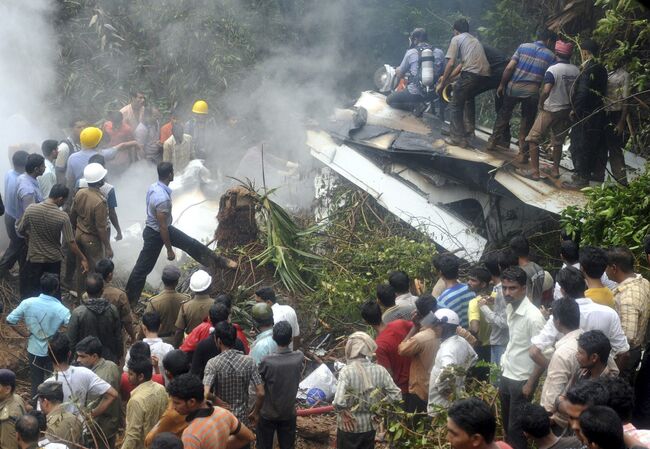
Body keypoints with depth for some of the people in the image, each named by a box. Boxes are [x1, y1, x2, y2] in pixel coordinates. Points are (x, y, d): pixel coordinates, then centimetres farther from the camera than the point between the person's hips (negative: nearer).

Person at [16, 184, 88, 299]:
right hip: (54, 259, 0)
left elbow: (20, 231, -2)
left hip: (34, 258, 0)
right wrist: (82, 259, -5)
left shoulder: (31, 209, -15)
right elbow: (71, 242, -17)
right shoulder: (63, 216, -18)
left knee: (32, 292, 15)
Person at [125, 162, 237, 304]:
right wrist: (169, 250, -20)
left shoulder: (153, 187, -7)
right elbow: (162, 227, -29)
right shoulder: (163, 198, -36)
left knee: (191, 244, 14)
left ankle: (219, 261, 27)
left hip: (165, 228, 9)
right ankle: (130, 299, 21)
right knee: (143, 267, 6)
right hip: (155, 234, -9)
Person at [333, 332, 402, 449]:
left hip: (349, 426, -4)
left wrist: (343, 413, -12)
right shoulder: (380, 370, -9)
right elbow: (396, 395, -6)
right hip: (370, 426, 4)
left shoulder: (347, 371, -21)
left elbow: (339, 401, -31)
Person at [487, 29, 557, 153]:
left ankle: (493, 142, 22)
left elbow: (509, 68, -3)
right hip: (532, 91, -1)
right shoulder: (551, 56, 1)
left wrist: (502, 84, 4)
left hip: (514, 87, 1)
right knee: (527, 120, 12)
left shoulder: (523, 47, 2)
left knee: (504, 114, 18)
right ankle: (523, 151, 14)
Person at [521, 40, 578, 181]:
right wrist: (571, 106, 15)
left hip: (550, 110, -6)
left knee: (533, 138, 2)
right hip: (567, 111, 6)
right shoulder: (576, 71, -1)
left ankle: (534, 171, -2)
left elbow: (546, 91, -26)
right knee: (558, 141, 18)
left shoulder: (553, 70, -17)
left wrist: (541, 104, -10)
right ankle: (555, 169, 23)